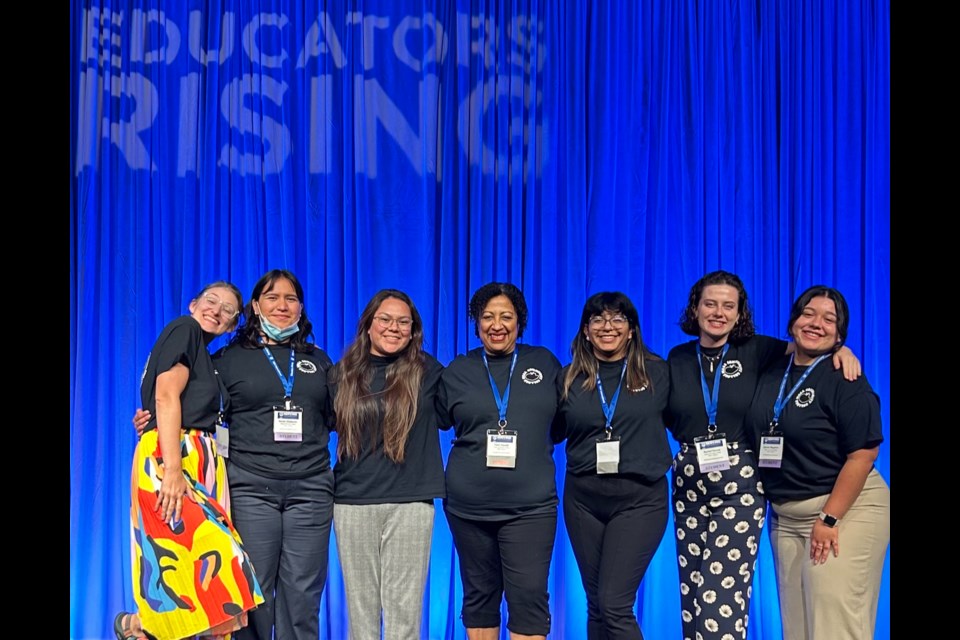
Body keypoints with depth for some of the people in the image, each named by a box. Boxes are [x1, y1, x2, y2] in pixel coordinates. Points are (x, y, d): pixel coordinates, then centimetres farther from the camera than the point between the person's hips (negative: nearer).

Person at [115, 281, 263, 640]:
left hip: (198, 462, 9)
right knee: (204, 558, -16)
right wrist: (172, 469, -23)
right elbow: (166, 397, -13)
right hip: (174, 456, -9)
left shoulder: (203, 354, 25)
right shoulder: (184, 329, 0)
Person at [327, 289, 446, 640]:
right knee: (360, 600, 9)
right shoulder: (344, 373, 5)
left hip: (410, 501, -2)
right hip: (353, 501, 2)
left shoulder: (427, 371, 0)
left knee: (404, 603, 2)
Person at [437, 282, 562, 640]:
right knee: (479, 596, 10)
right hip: (469, 505, 1)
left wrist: (533, 450, 5)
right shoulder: (457, 371, 6)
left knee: (529, 597, -7)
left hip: (530, 505, -1)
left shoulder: (545, 363, 6)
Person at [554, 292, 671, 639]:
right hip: (584, 498, 3)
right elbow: (554, 432, 15)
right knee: (596, 604, 10)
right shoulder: (570, 378, 4)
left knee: (614, 604, -12)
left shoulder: (656, 372, -1)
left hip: (640, 498, -3)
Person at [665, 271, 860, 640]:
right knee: (693, 593, 8)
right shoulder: (678, 358, 6)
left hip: (739, 486, -3)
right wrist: (693, 444, 0)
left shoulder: (755, 351, -2)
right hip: (690, 485, 3)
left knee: (721, 596, -9)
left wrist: (840, 349, -15)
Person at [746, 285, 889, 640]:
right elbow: (762, 438, 18)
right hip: (784, 516, 6)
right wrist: (779, 509, 9)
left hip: (844, 508, -6)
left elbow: (863, 454, -15)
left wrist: (829, 519, -17)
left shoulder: (844, 379, -10)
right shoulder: (772, 371, 7)